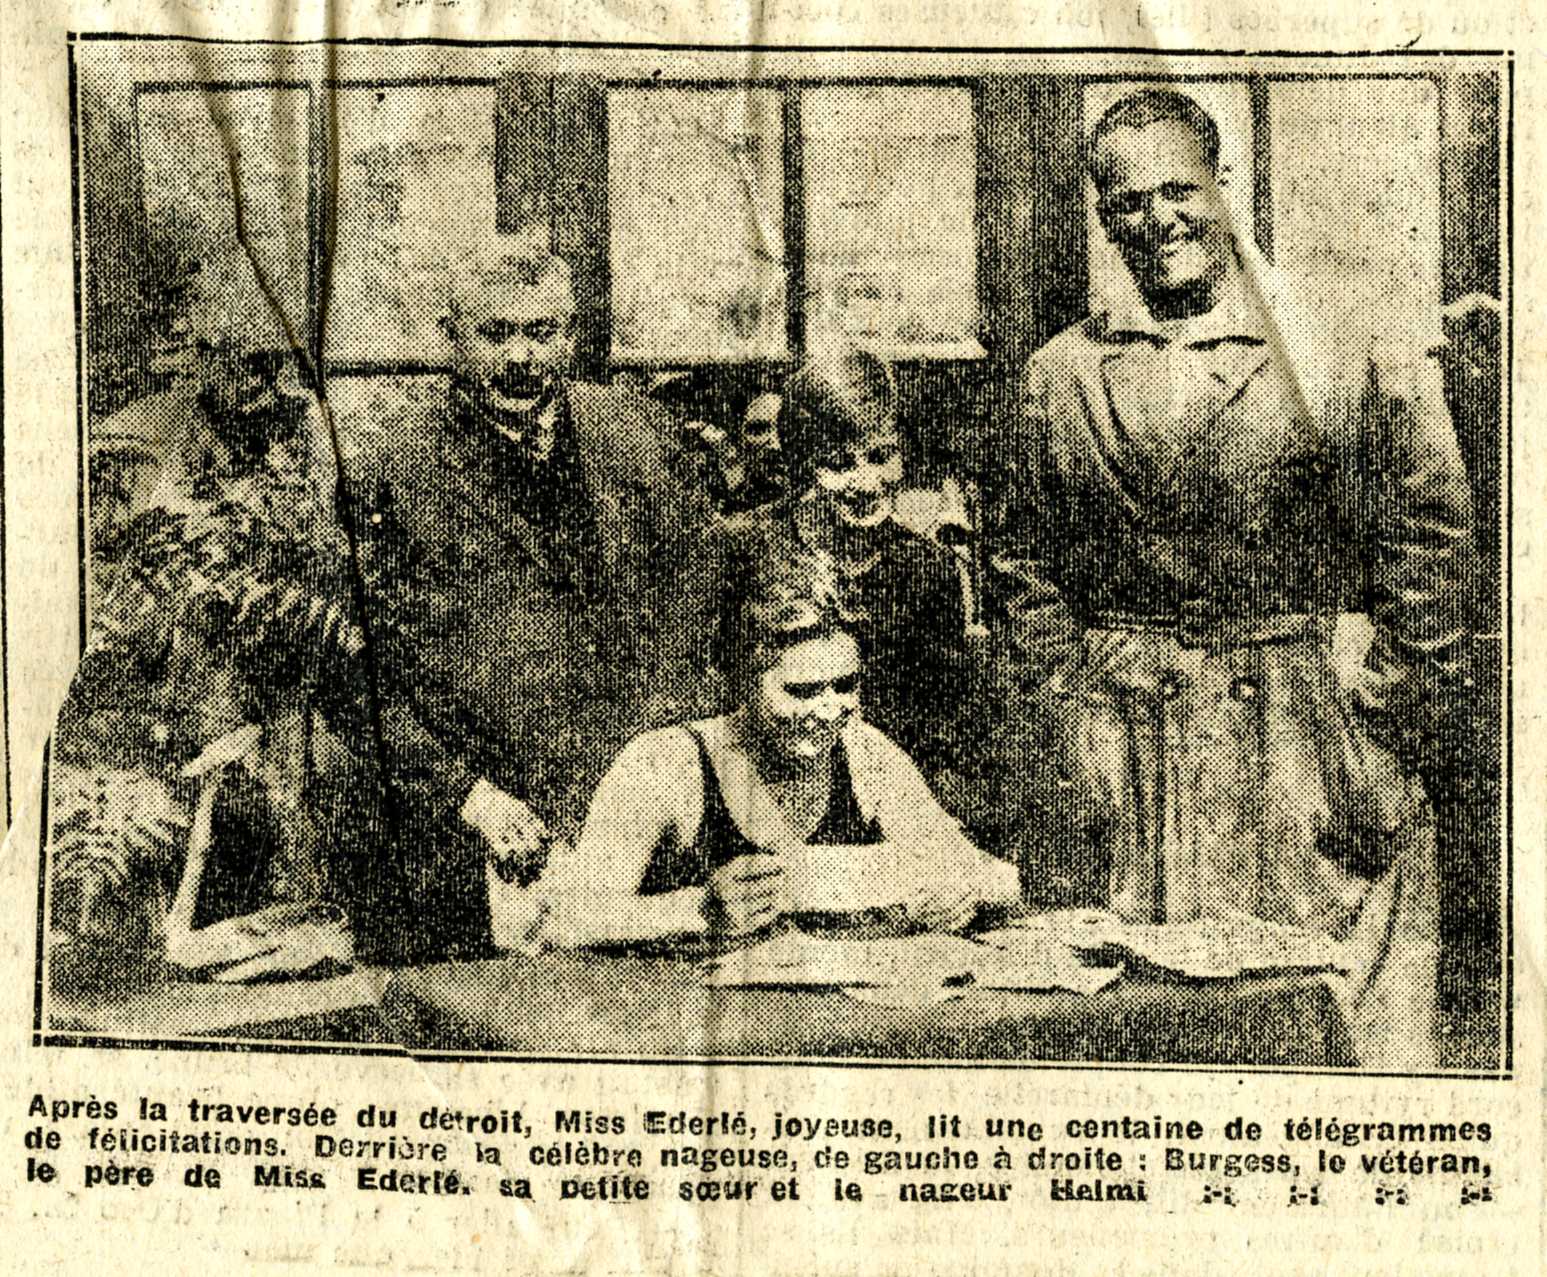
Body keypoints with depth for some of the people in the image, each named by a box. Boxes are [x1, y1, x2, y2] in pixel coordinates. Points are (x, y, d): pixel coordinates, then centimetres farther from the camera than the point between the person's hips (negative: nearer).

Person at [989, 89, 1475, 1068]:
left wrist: (1388, 720, -1)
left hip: (1302, 733, -2)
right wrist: (1069, 751, 10)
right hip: (1129, 758, 2)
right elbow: (1027, 564, 16)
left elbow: (1427, 530, 2)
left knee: (1335, 1018, 1)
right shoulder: (1063, 373, 9)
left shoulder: (1347, 347, 0)